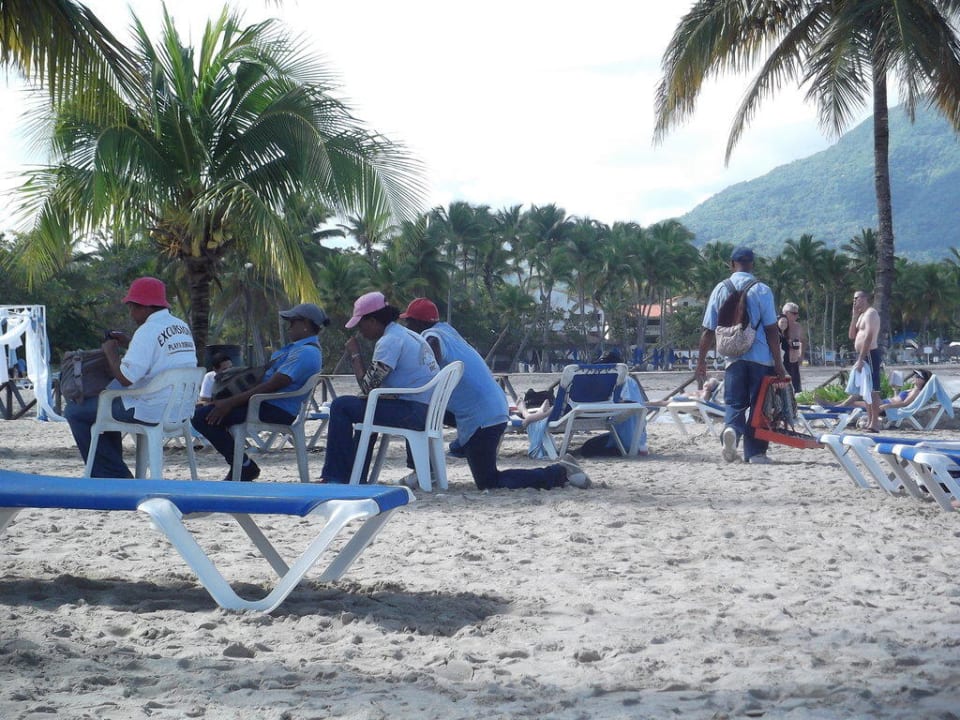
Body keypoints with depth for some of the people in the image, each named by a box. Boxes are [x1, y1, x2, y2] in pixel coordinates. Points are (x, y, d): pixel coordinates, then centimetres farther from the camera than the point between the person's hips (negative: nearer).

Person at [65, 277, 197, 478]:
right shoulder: (182, 327, 9)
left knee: (75, 411, 3)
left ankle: (114, 475, 7)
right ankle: (114, 468, 36)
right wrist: (130, 344, 18)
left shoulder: (147, 331, -17)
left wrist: (111, 352, -4)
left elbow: (125, 378, -20)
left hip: (152, 413, -9)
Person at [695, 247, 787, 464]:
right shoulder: (761, 291, -4)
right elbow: (771, 330, -6)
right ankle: (755, 452, 11)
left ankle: (731, 429, -25)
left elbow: (708, 330, 5)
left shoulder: (720, 290, 3)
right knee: (759, 405, 8)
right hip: (760, 357, -2)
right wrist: (778, 363, 0)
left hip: (733, 357, 2)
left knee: (734, 403, 5)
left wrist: (701, 361, 14)